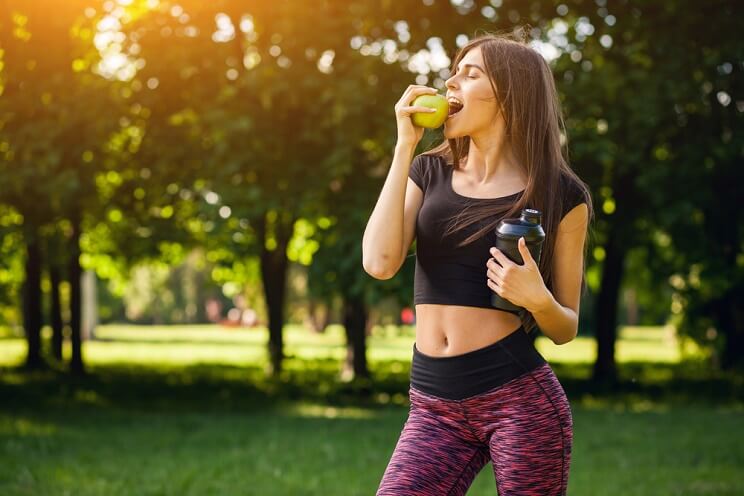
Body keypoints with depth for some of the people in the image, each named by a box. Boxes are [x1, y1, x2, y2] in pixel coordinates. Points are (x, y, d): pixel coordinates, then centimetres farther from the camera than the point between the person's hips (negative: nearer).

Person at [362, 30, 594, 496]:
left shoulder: (561, 194, 1)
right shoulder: (429, 172, 10)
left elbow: (566, 328, 5)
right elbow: (380, 262, -7)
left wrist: (538, 299, -17)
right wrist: (405, 145, -4)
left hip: (521, 399, -3)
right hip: (433, 406, 3)